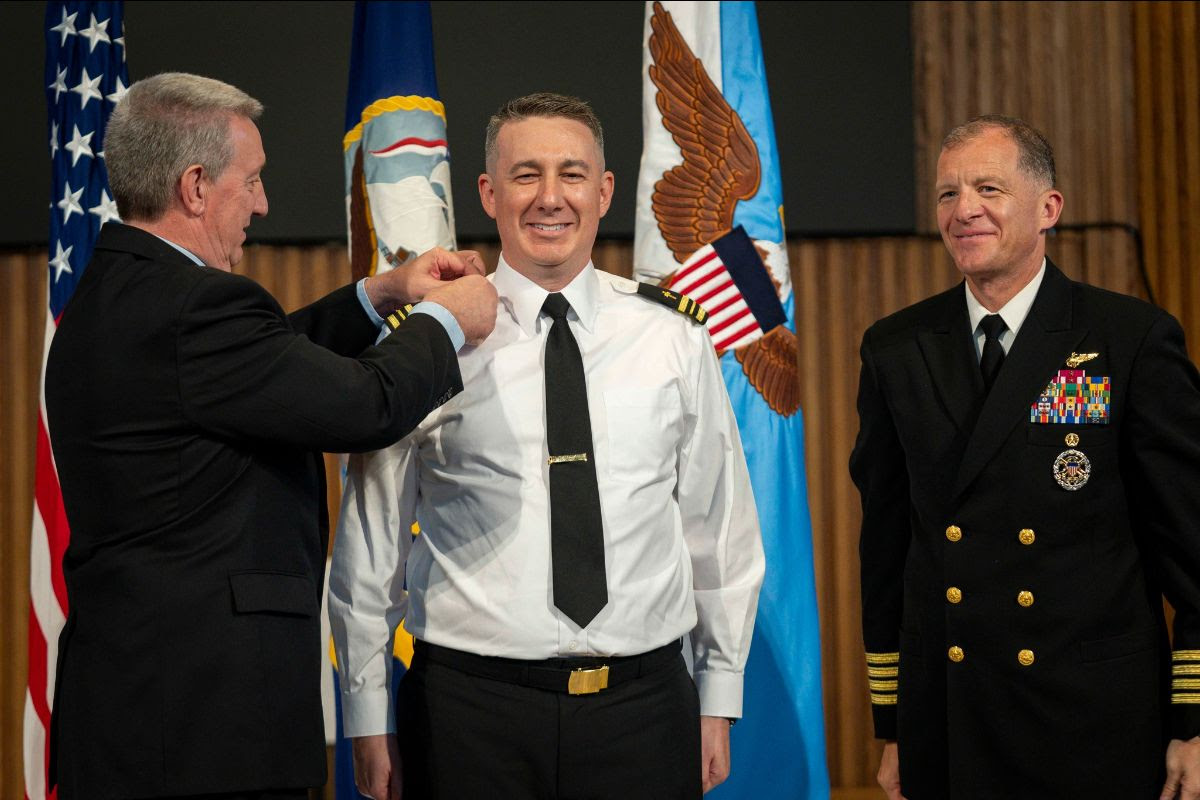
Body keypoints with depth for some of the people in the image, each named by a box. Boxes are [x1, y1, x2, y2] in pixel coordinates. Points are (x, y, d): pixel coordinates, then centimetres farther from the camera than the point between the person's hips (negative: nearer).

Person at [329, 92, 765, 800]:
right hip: (471, 708, -1)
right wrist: (369, 718, 4)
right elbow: (371, 538, 3)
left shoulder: (672, 337, 5)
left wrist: (719, 700, 10)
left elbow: (720, 524, 10)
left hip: (645, 708, 2)